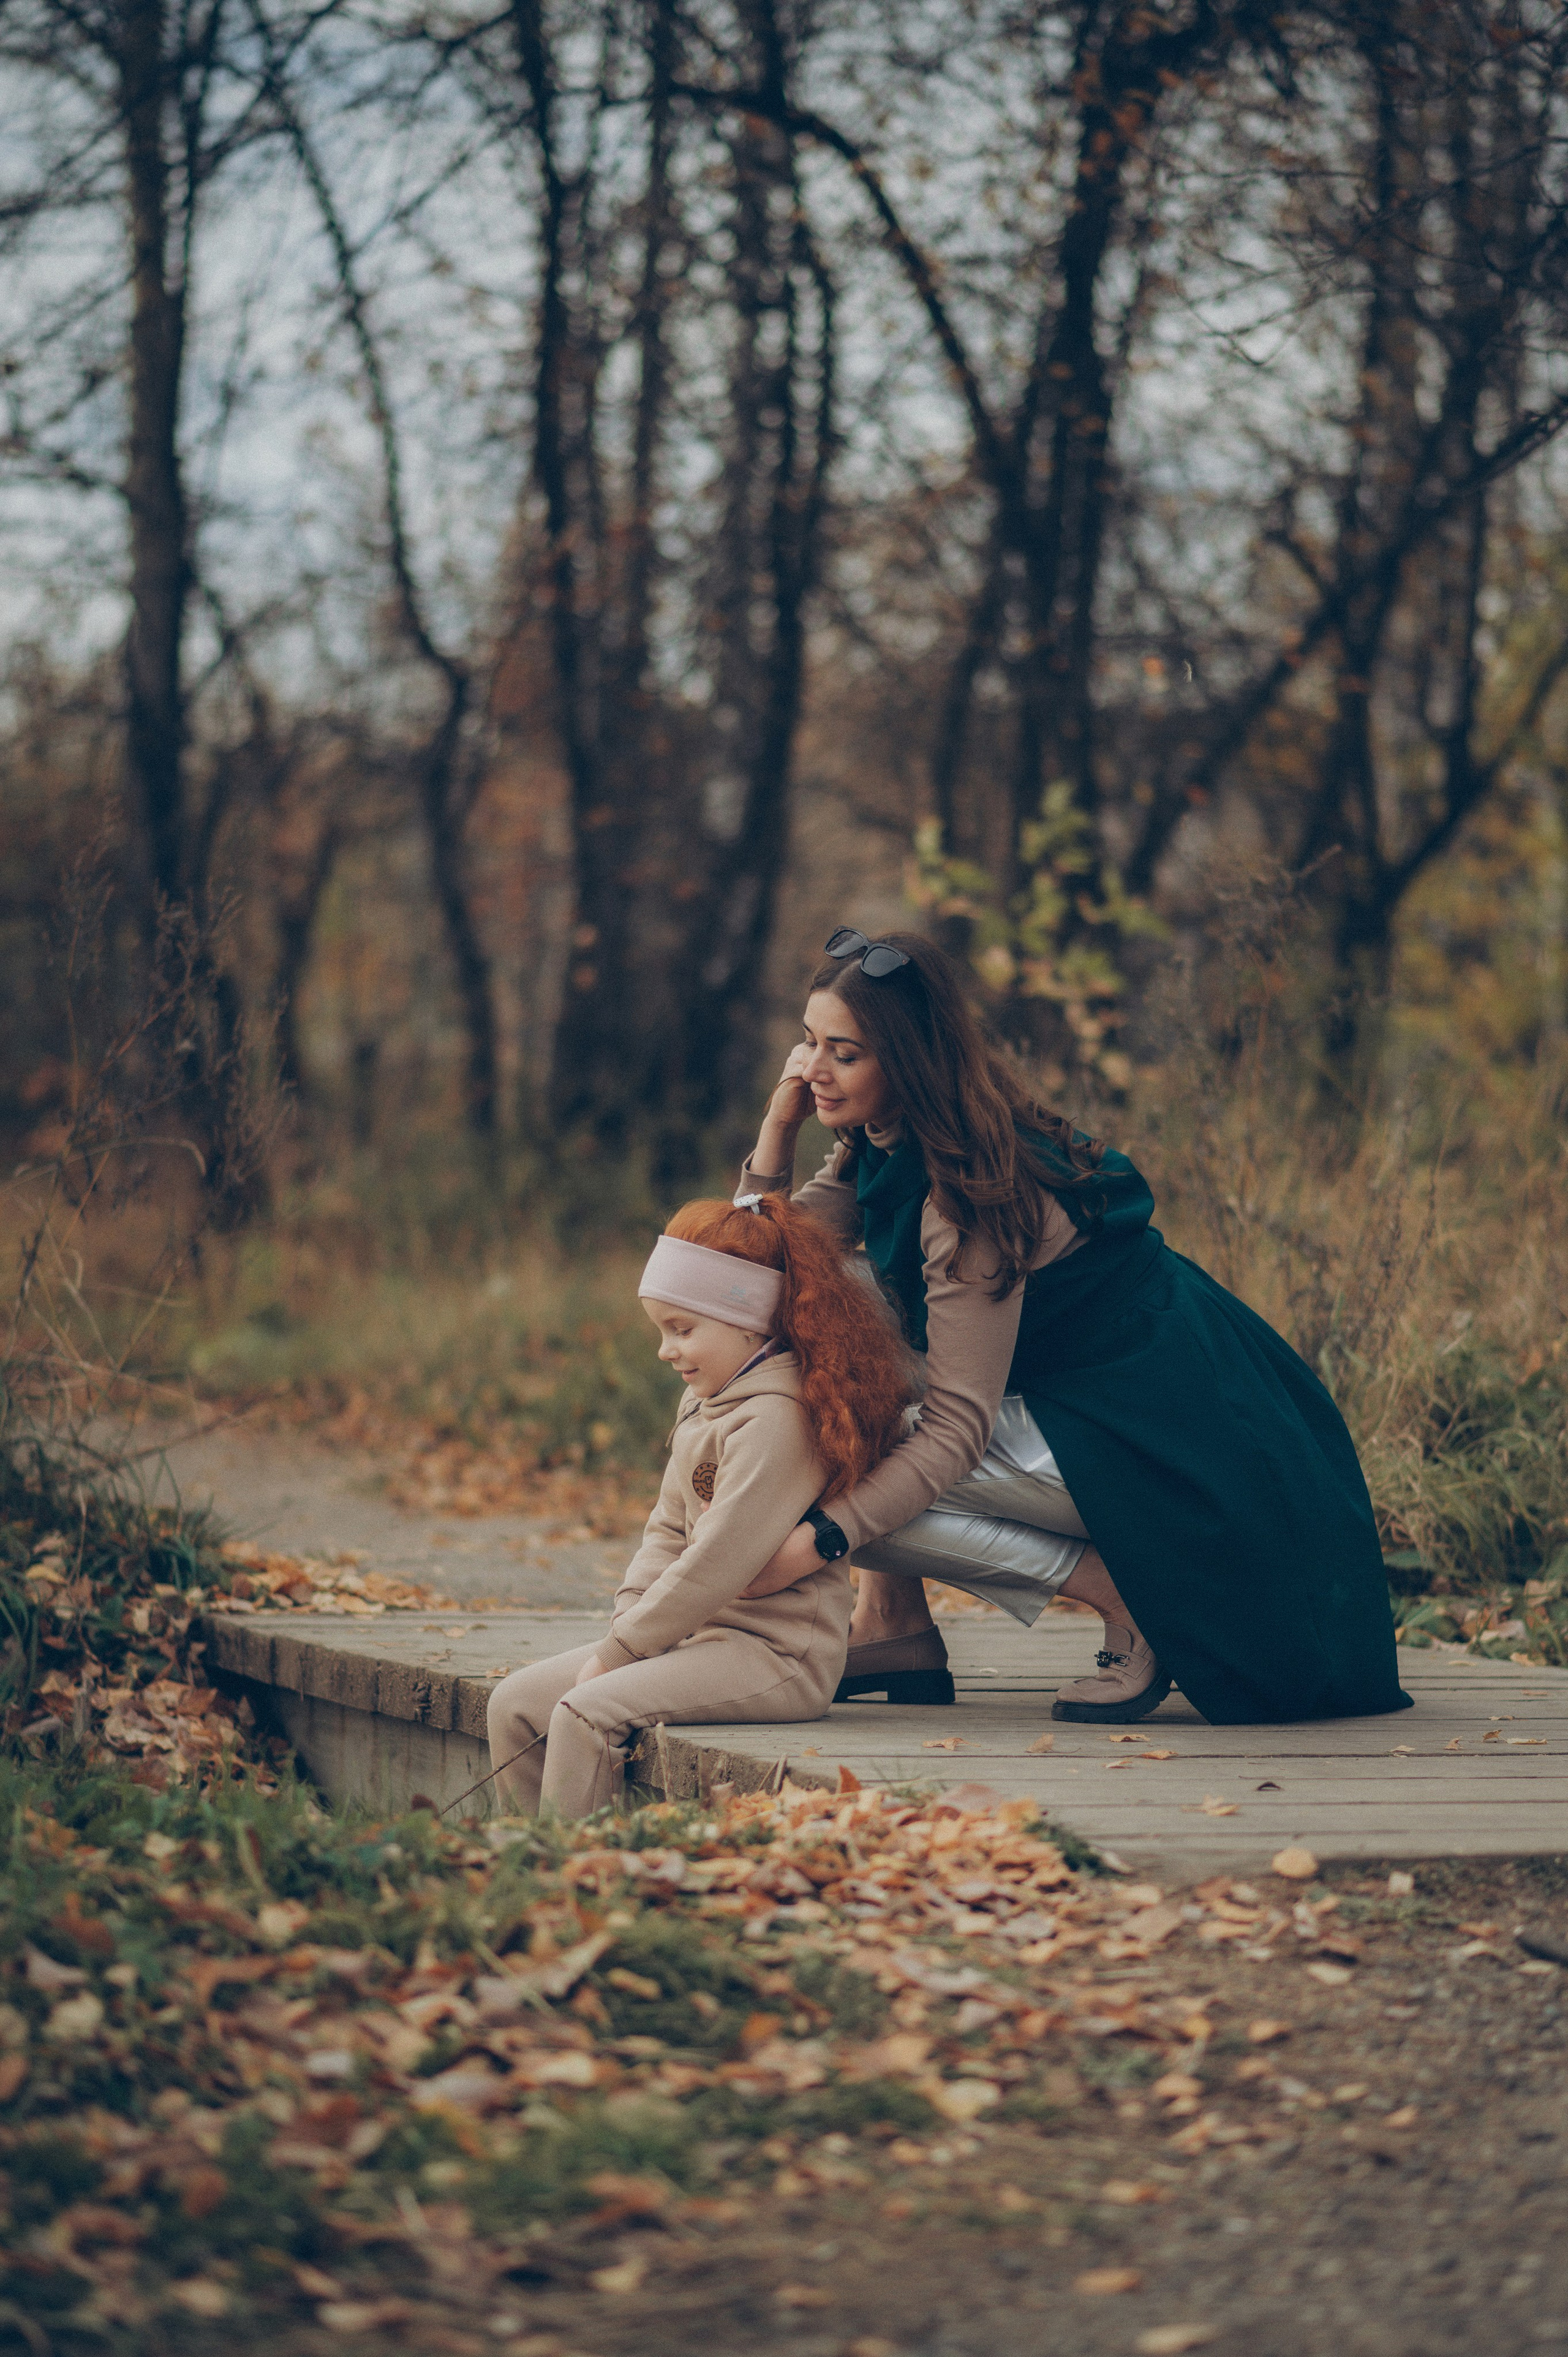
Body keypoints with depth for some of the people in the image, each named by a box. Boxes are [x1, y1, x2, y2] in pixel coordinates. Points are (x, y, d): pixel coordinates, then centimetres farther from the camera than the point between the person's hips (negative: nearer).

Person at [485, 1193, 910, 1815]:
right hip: (696, 1634, 10)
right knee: (515, 1704, 0)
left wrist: (618, 1652, -16)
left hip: (779, 1657, -10)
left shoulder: (776, 1418, -18)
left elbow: (719, 1562, -22)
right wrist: (627, 1624, 0)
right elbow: (669, 1531, 17)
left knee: (585, 1714, -26)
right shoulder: (703, 1401, 15)